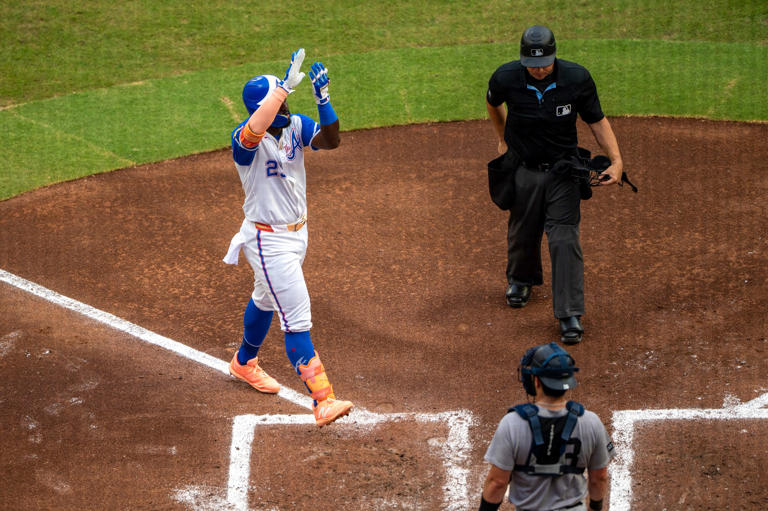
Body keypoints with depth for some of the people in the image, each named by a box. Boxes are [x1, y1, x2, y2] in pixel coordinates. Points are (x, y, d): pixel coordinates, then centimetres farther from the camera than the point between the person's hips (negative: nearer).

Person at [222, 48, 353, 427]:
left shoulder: (295, 125, -4)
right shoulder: (246, 139, -24)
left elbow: (330, 141, -19)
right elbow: (254, 129, -49)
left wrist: (323, 99, -33)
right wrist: (286, 85, -46)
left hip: (297, 232, 8)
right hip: (268, 240, -8)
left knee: (267, 299, 28)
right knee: (297, 319, -12)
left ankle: (244, 363, 52)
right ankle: (323, 400, -15)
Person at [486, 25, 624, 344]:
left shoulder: (577, 78, -18)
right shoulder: (506, 78, -17)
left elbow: (597, 120, -5)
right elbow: (493, 103, 8)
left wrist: (616, 159, -16)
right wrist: (503, 140, 16)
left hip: (563, 171, -1)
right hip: (523, 170, 1)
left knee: (564, 239, -10)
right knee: (523, 233, 16)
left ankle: (569, 314, -5)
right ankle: (520, 279, 49)